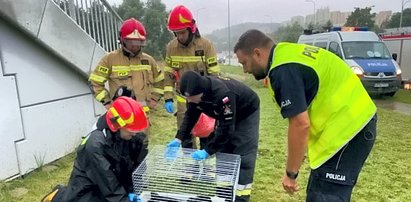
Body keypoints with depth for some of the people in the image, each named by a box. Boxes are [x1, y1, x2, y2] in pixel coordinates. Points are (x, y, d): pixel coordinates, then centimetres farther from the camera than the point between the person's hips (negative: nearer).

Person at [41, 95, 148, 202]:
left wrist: (130, 191, -13)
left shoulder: (129, 137, -13)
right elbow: (107, 181, -30)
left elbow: (131, 166, -6)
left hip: (111, 184, 6)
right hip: (87, 188, -6)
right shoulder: (95, 145, -31)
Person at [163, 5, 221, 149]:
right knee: (185, 139, 12)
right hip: (183, 102, 3)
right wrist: (168, 98, -1)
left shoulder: (206, 45, -12)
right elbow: (169, 75, 5)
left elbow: (214, 75, -9)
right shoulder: (171, 47, -1)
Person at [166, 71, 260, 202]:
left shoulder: (222, 94, -43)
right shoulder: (195, 93, -20)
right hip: (225, 115, 7)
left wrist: (207, 151, -39)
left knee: (243, 154, -10)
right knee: (223, 151, 6)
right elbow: (190, 116, -8)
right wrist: (179, 138, -19)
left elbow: (226, 128, -39)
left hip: (246, 113, -6)